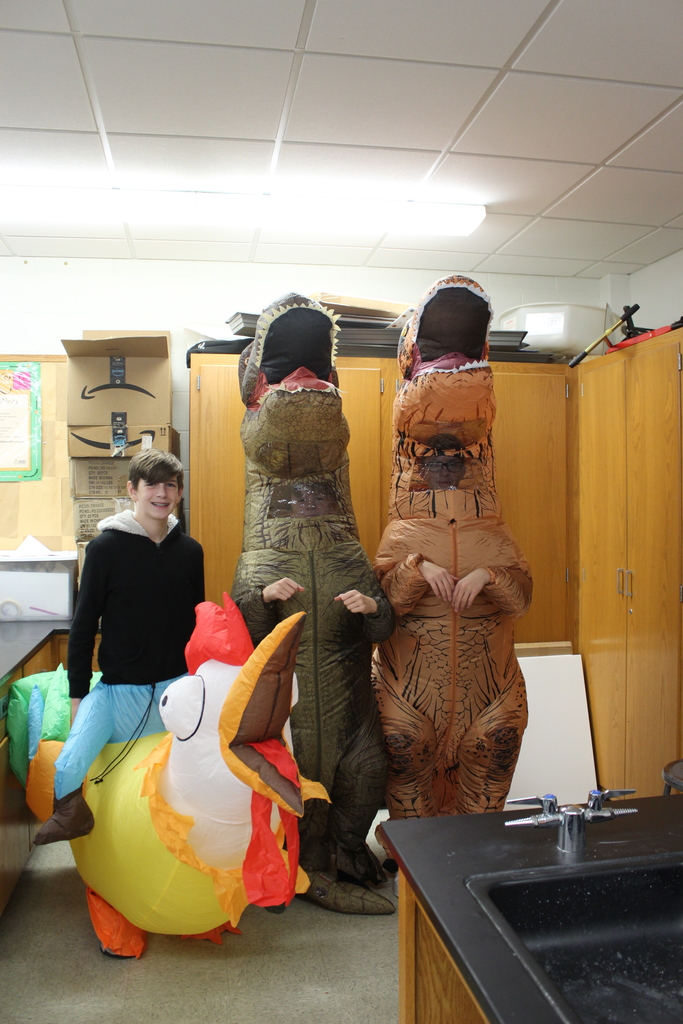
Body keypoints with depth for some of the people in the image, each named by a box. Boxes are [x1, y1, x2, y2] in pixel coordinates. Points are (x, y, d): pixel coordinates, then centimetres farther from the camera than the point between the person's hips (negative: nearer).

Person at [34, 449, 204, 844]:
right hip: (118, 689, -3)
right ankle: (70, 811, 10)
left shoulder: (191, 551, 4)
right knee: (69, 768, -18)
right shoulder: (106, 548, -6)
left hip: (177, 685, 3)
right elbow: (84, 626, -2)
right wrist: (78, 694, -3)